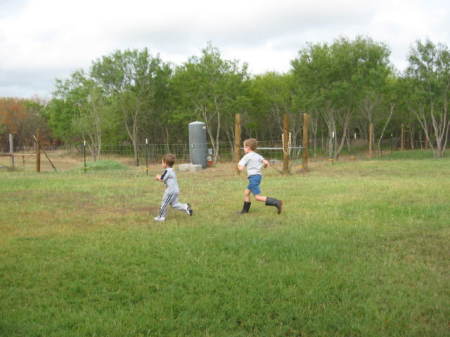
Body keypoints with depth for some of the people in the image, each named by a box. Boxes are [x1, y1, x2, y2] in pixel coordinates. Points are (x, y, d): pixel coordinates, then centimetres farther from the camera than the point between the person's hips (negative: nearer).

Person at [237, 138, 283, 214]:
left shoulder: (247, 156, -5)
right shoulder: (258, 156, 14)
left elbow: (241, 168, -10)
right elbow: (266, 163, 2)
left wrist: (239, 164, 12)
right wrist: (263, 166, 23)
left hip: (253, 177, -9)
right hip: (258, 175, 9)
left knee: (258, 197, -11)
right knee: (246, 192, 19)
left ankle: (276, 203, -20)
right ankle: (245, 210, 24)